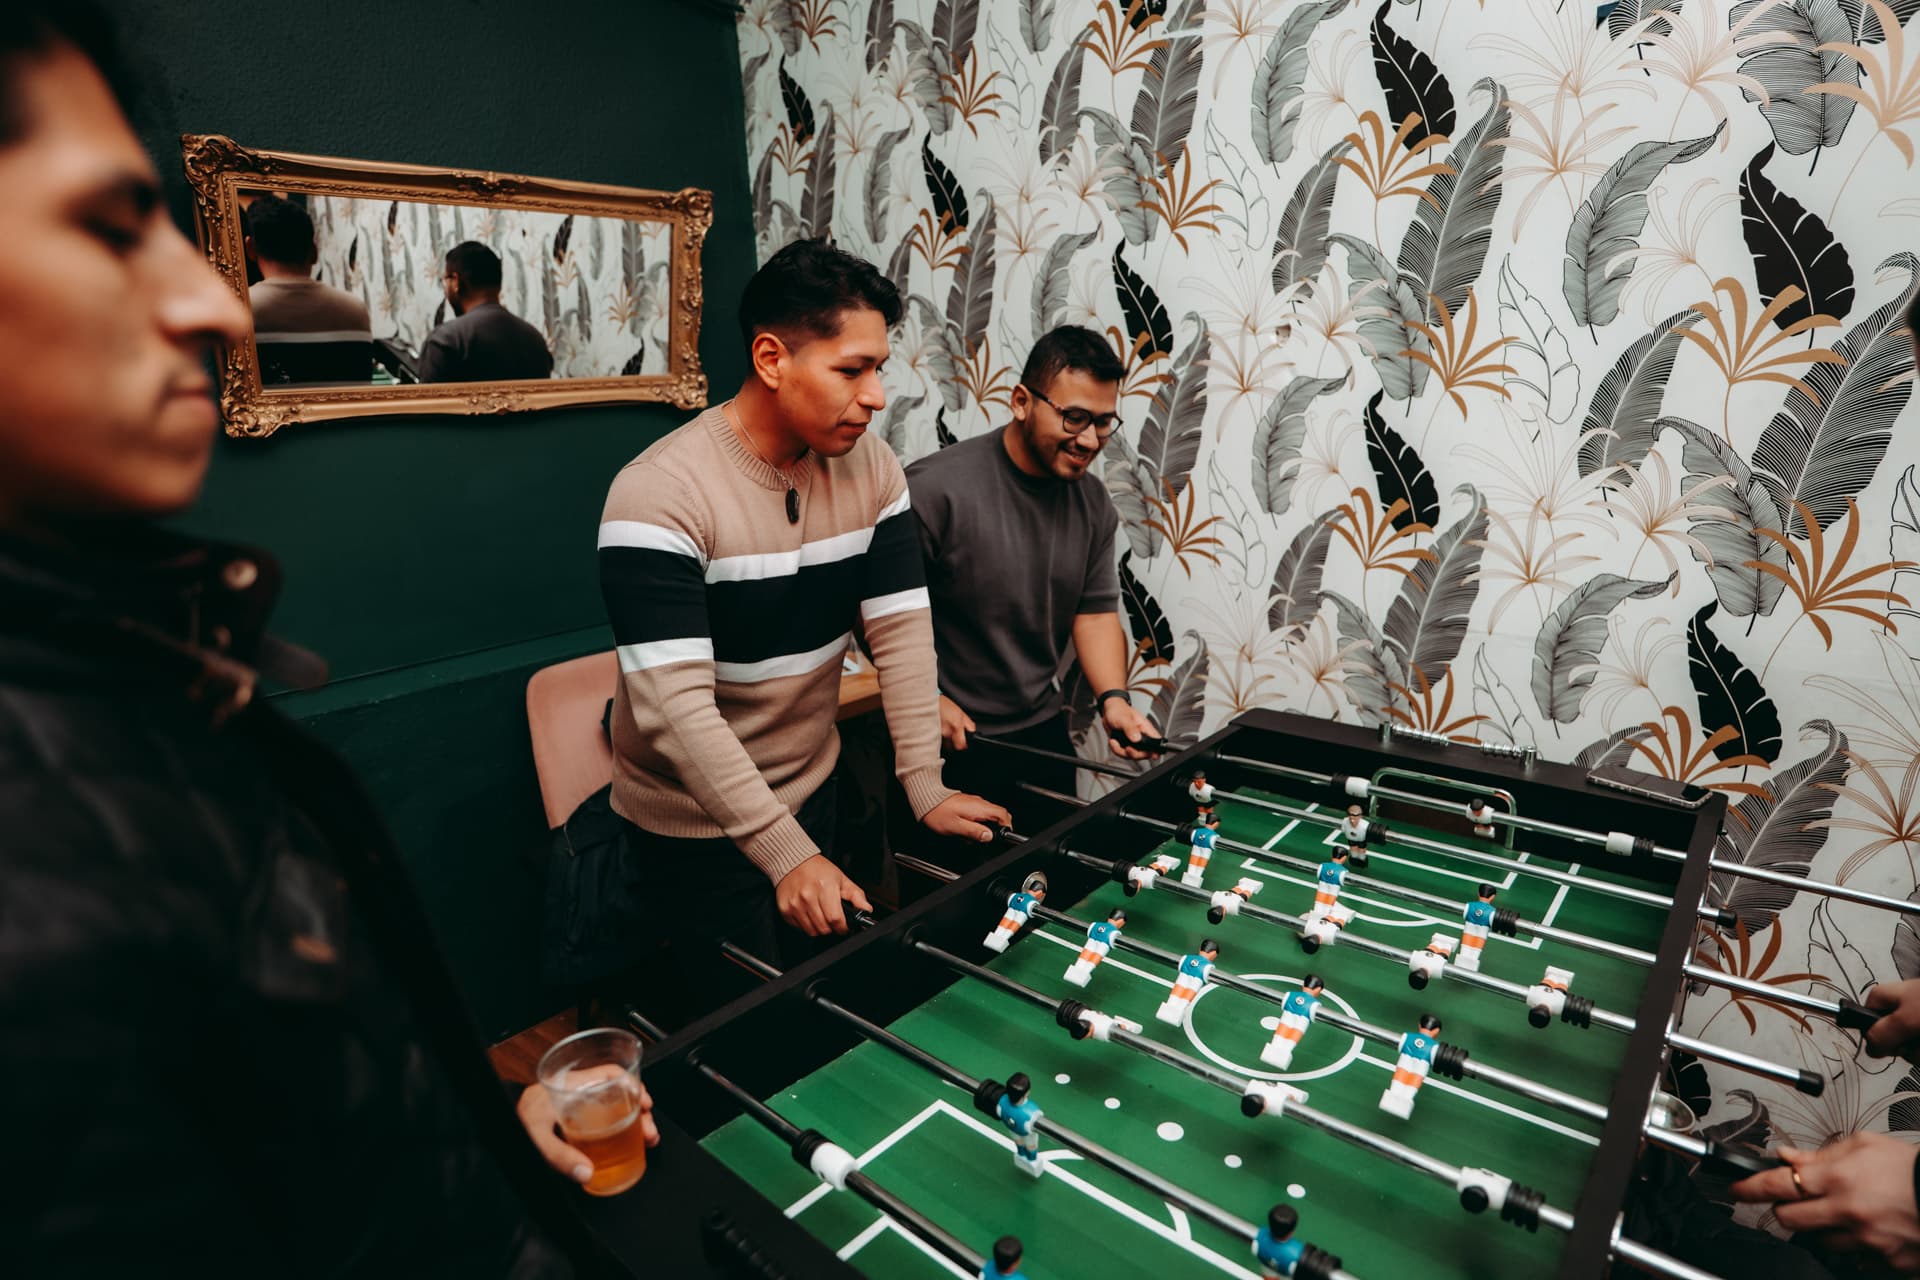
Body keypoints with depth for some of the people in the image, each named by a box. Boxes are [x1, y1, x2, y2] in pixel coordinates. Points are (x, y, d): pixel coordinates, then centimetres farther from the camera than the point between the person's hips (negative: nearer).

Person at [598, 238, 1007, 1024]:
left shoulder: (871, 469, -6)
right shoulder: (659, 493, -24)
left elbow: (902, 632, -7)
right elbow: (674, 703, -29)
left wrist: (926, 789, -13)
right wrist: (785, 853, -31)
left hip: (812, 791, 6)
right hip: (695, 826, -5)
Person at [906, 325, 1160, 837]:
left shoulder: (1093, 501, 0)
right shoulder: (936, 487, -20)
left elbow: (1096, 612, 5)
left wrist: (1113, 698, -9)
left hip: (1043, 736, 6)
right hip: (946, 745, -6)